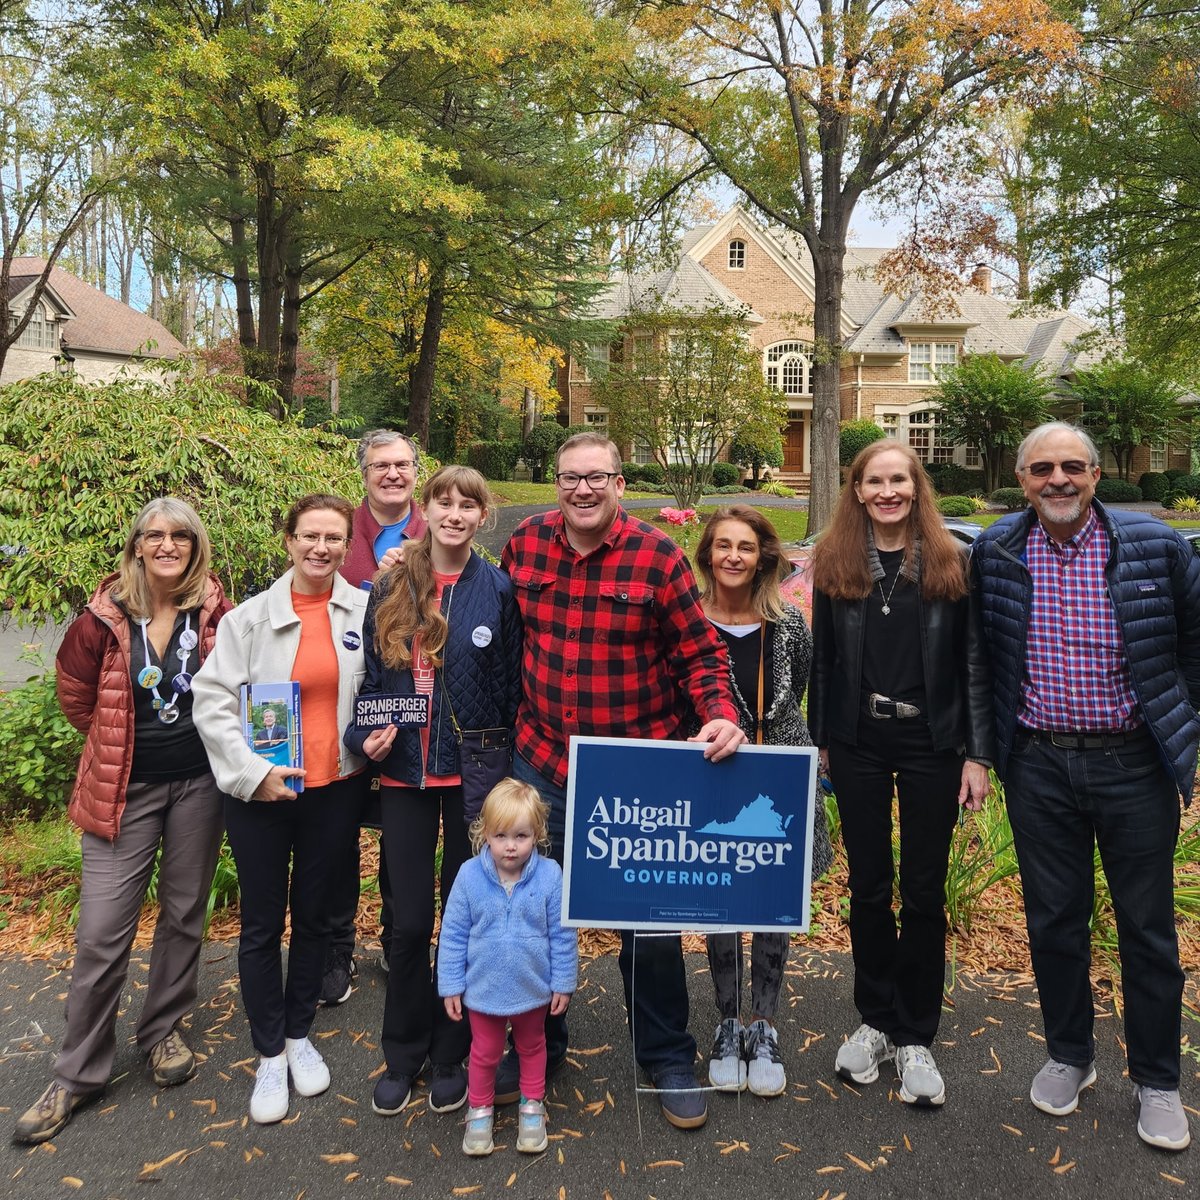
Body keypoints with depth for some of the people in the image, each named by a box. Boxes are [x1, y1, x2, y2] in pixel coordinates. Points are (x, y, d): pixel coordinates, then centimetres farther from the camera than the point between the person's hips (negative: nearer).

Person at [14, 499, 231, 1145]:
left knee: (184, 915, 13)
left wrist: (216, 740, 4)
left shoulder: (216, 614, -7)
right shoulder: (104, 618, -9)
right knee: (101, 930, 0)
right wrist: (119, 742, 11)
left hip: (198, 783, 1)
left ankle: (163, 1030, 34)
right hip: (125, 787, -1)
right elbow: (75, 695, 6)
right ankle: (78, 1073, 17)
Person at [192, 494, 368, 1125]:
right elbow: (213, 699, -6)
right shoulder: (251, 616, -6)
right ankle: (269, 1055, 25)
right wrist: (252, 772, -12)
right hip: (261, 791, -1)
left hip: (335, 788, 1)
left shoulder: (366, 611, -3)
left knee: (313, 914, 15)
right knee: (262, 923, 8)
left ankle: (299, 1034, 35)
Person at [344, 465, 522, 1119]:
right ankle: (402, 1054, 29)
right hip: (405, 772, 2)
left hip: (475, 772, -1)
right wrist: (363, 734, -9)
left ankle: (451, 1054, 29)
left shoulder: (498, 589, -3)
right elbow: (370, 675, 7)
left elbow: (511, 690, -2)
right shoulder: (391, 587, 3)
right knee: (410, 919, 8)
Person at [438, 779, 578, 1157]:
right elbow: (453, 935, -9)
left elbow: (562, 935, -10)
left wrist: (563, 983, -5)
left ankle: (532, 1105, 47)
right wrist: (451, 987, -5)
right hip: (484, 989, 0)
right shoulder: (469, 875, -19)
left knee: (532, 1047, 25)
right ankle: (480, 1109, 45)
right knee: (484, 1052, 21)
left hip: (533, 988, 0)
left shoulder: (550, 875, -21)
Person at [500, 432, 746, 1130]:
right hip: (543, 760, 4)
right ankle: (539, 1045, 38)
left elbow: (701, 653, -5)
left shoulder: (659, 557, -10)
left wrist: (722, 715, -22)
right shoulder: (526, 543, 1)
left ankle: (669, 1059, 32)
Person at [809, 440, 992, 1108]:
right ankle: (877, 1021, 28)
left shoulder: (950, 562, -2)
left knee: (925, 891, 7)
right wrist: (821, 741, 6)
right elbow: (824, 658, 6)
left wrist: (977, 754, -6)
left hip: (930, 744, -1)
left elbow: (974, 663, -2)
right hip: (859, 744, 2)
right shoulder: (835, 563, 2)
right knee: (869, 887, 11)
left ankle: (916, 1038, 21)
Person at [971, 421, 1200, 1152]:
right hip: (1039, 768, 2)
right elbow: (980, 652, 11)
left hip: (1133, 763, -1)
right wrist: (991, 743, 9)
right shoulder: (995, 553, -2)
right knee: (1054, 921, 13)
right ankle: (1070, 1056, 34)